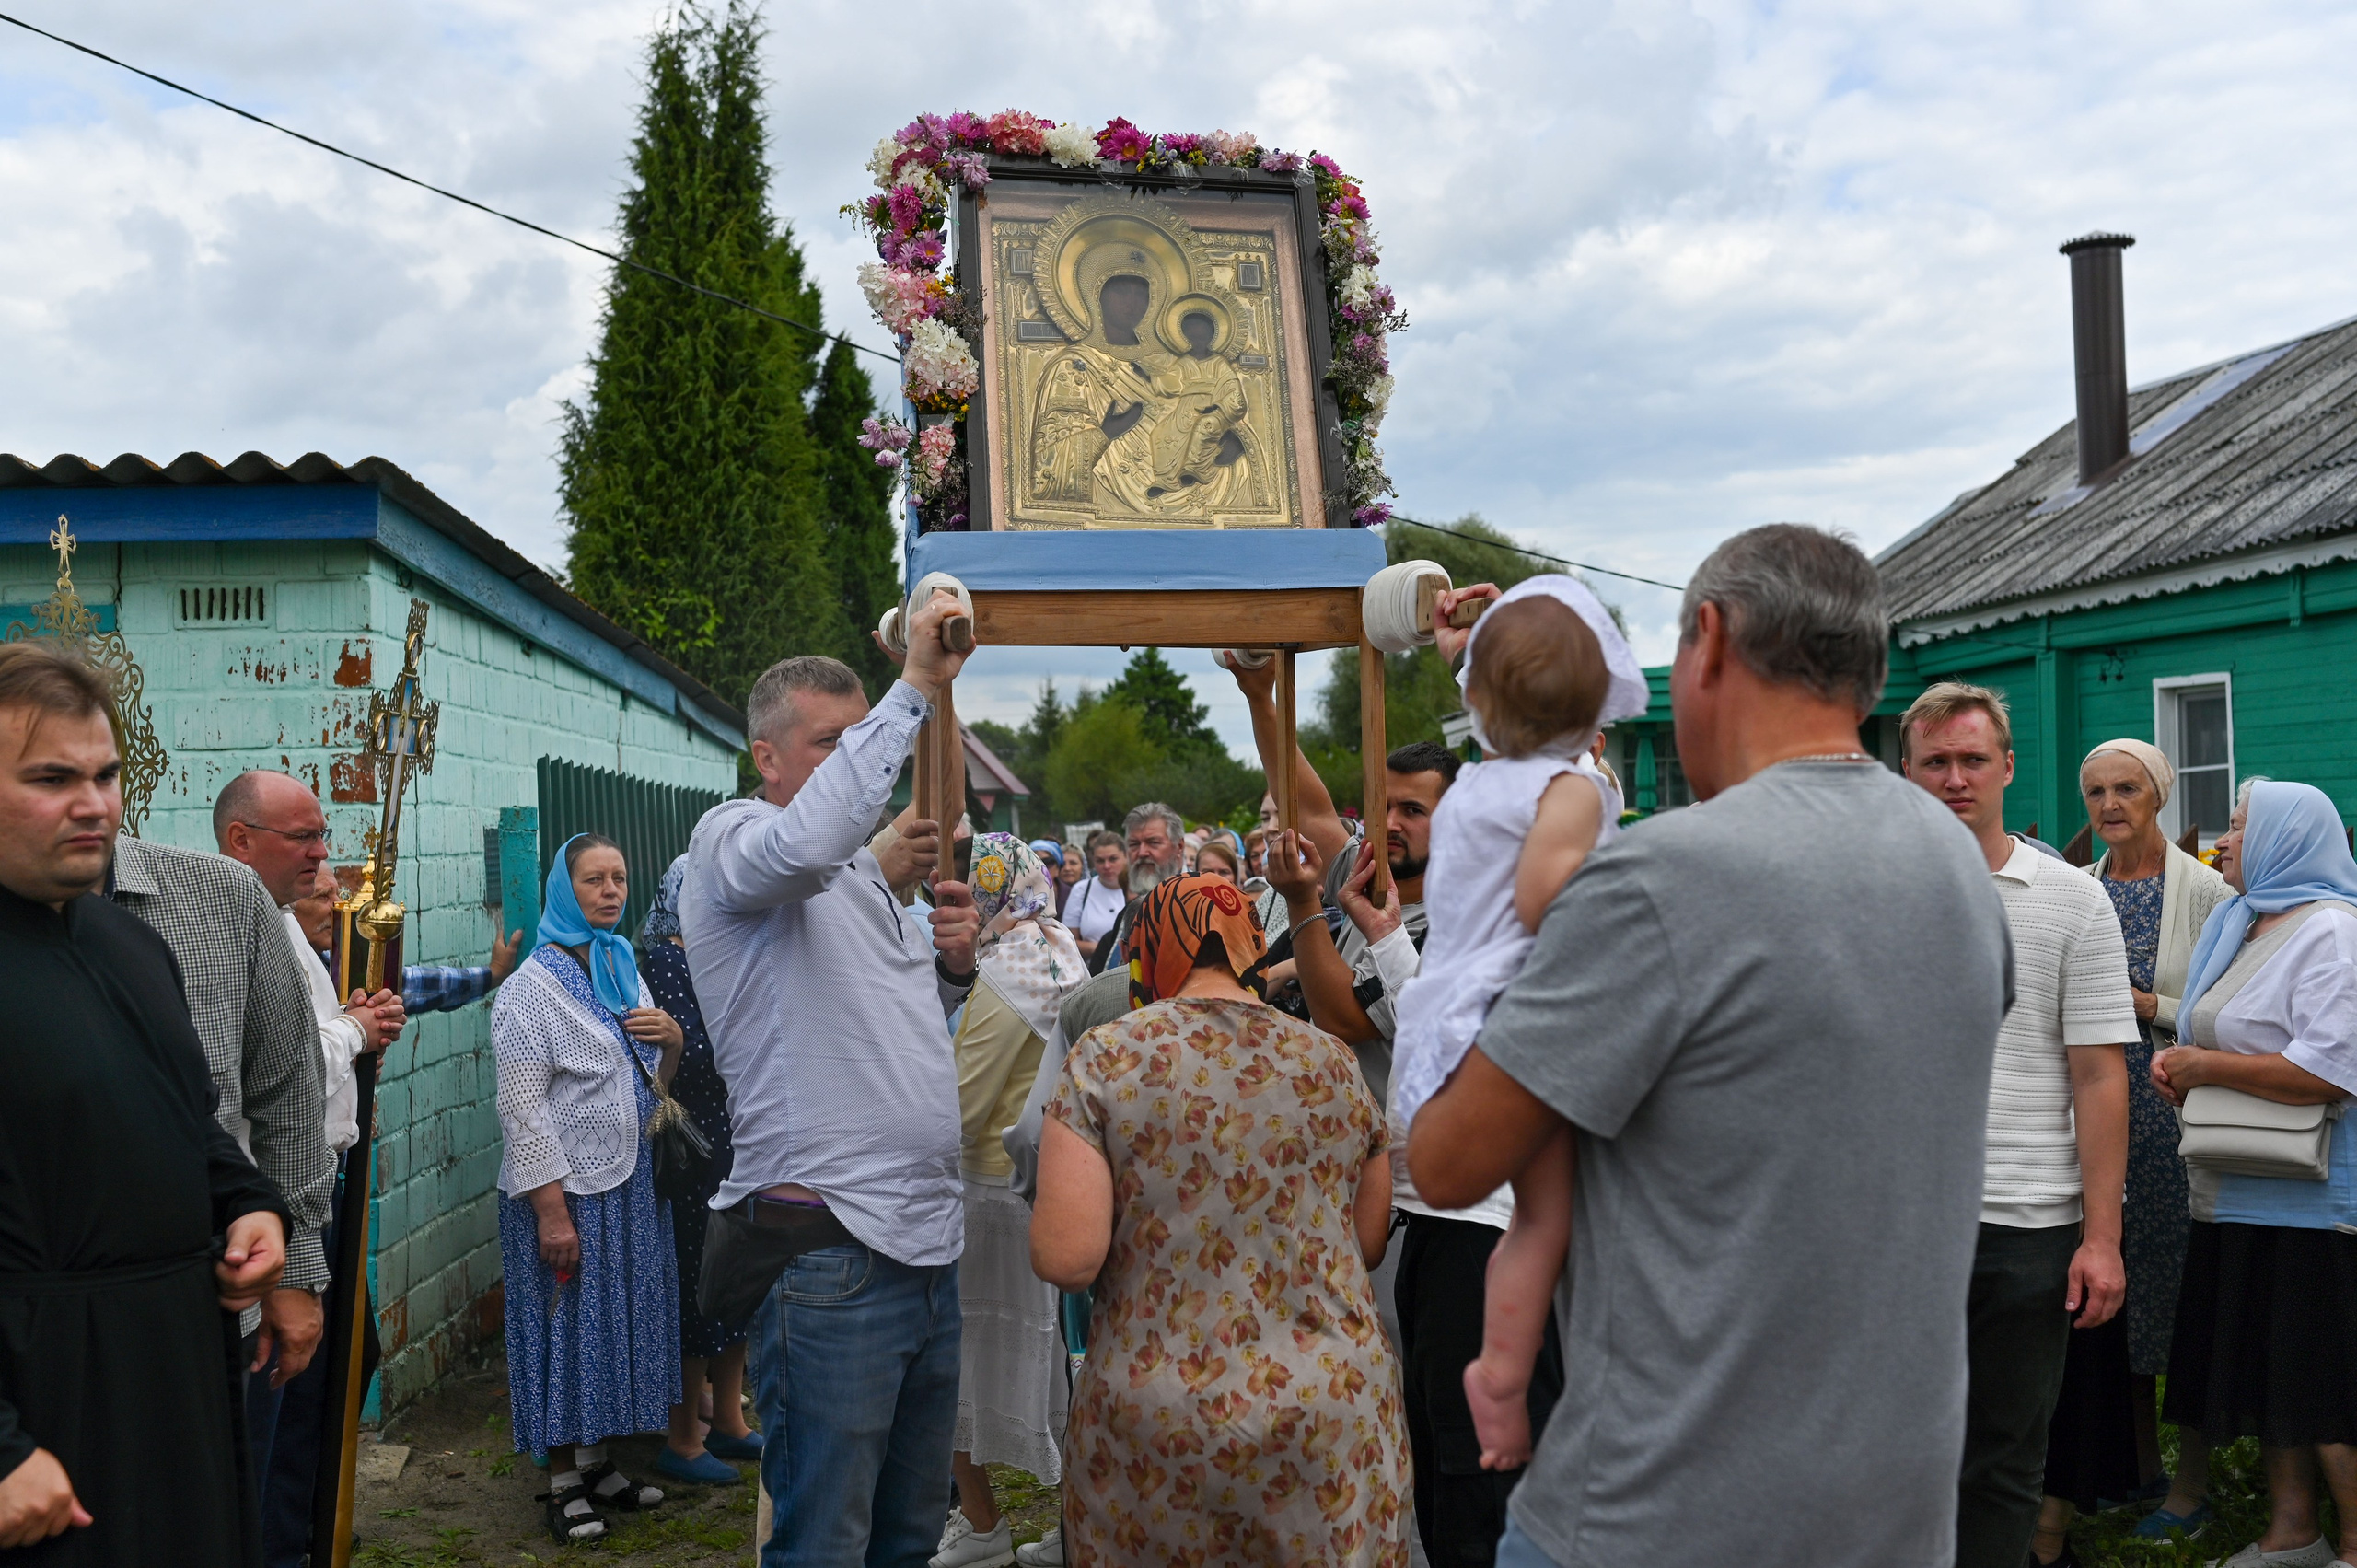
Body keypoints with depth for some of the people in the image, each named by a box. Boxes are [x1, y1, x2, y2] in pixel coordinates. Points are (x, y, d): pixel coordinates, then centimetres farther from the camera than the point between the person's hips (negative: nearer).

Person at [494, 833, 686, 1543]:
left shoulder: (625, 969, 11)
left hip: (632, 1180, 7)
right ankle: (563, 1481, 17)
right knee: (568, 1325, 3)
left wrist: (673, 1040, -4)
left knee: (621, 1318, 13)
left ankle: (597, 1460, 28)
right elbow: (522, 1106, -16)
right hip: (567, 1187, -7)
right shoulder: (533, 986, -10)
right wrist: (551, 1211, -20)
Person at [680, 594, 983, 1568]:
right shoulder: (731, 838, -5)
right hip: (831, 1255, -8)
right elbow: (810, 840, -30)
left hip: (927, 1243, 8)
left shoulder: (865, 871, 20)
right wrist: (915, 688, -25)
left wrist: (952, 966, 8)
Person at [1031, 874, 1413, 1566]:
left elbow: (1066, 1258, -13)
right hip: (1338, 1406, 3)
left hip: (1159, 1417, -2)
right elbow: (1369, 1243, 11)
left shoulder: (1105, 1058, -7)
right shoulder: (1335, 1063, 3)